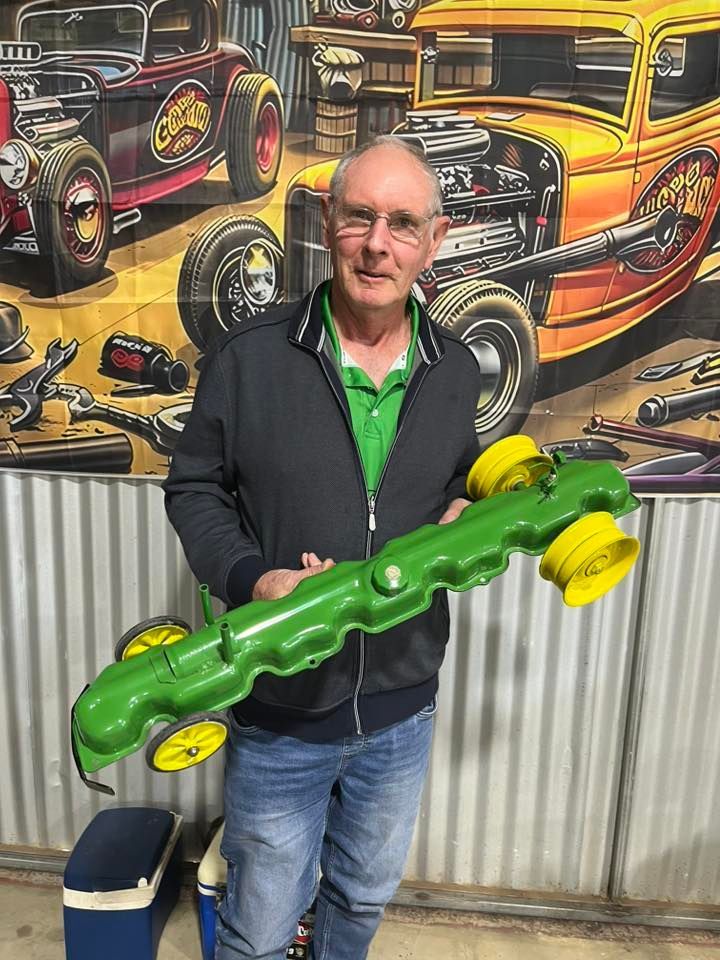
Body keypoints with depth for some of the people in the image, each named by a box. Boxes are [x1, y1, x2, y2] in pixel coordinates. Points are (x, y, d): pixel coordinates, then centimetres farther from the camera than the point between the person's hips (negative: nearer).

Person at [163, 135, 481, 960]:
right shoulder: (247, 358, -13)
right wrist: (250, 577, -21)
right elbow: (193, 488, -4)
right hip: (279, 710, -3)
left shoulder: (456, 371, -2)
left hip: (403, 707, 4)